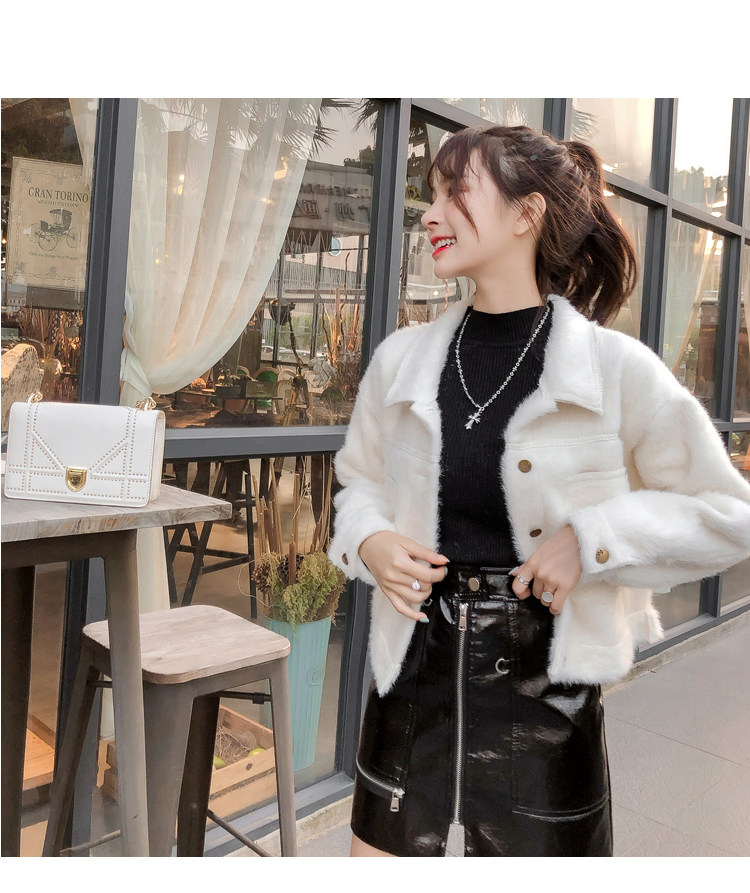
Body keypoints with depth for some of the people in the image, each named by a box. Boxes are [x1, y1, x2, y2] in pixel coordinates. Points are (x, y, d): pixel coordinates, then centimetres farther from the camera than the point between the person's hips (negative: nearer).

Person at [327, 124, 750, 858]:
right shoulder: (401, 359, -1)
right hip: (412, 685, 3)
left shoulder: (617, 370, -12)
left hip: (545, 698, -2)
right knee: (386, 849, 17)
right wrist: (370, 541, -7)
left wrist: (594, 538, -18)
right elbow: (359, 483, 14)